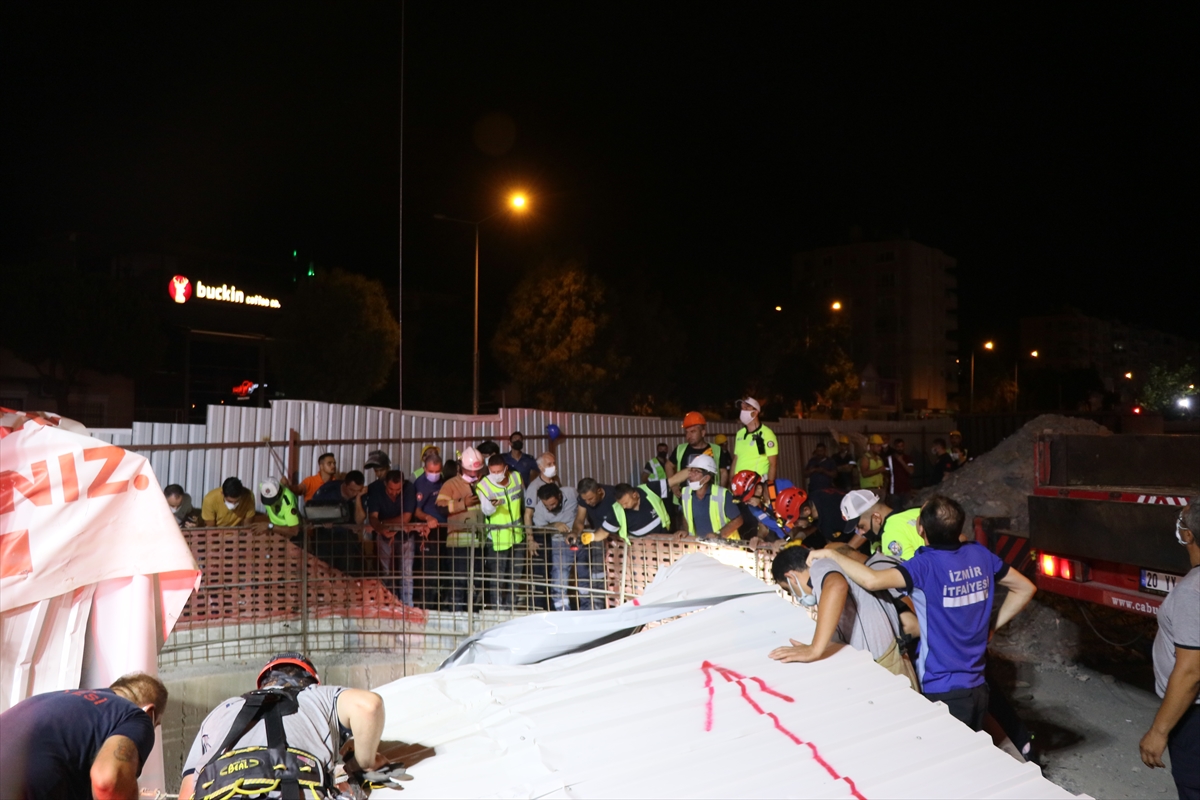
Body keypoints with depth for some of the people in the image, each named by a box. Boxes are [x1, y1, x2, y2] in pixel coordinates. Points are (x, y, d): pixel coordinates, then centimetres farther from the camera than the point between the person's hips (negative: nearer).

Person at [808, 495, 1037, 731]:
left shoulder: (927, 565, -20)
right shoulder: (980, 555, 1)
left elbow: (872, 580, -35)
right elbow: (1025, 588, 14)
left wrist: (832, 554, -20)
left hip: (944, 693, -7)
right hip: (977, 688, 7)